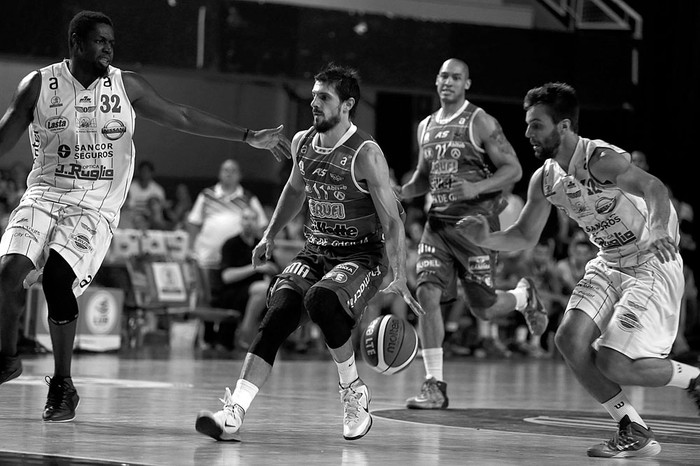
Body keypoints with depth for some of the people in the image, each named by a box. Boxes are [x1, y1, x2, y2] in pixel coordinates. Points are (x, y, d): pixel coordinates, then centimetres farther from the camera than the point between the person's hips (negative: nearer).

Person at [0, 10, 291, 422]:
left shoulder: (125, 85, 2)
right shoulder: (39, 85, 2)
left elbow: (181, 117, 7)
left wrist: (249, 137, 4)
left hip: (96, 206, -1)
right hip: (45, 192, 1)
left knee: (57, 279, -22)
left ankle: (63, 385, -5)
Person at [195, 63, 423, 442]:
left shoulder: (365, 154, -16)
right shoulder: (302, 143, 4)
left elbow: (392, 221, -15)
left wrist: (399, 281, -22)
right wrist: (270, 236, 27)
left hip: (361, 255, -6)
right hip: (315, 251, 6)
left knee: (321, 300, -34)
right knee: (277, 315, -17)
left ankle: (354, 392, -11)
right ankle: (233, 414, -27)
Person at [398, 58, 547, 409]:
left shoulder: (480, 123, -6)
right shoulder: (426, 127, 13)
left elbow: (513, 170, -9)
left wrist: (476, 187, -25)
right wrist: (402, 193, 4)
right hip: (438, 221, 5)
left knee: (484, 308, -2)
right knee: (427, 294, -12)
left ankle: (524, 296, 35)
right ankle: (435, 386, -10)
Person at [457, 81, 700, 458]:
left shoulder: (601, 160, -23)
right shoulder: (544, 180, 1)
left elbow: (653, 188, -36)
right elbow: (525, 236, 12)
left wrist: (658, 229, -57)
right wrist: (485, 240, -8)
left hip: (652, 266, -8)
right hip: (609, 266, 8)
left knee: (613, 364, -17)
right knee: (570, 340, -10)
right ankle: (634, 432, 2)